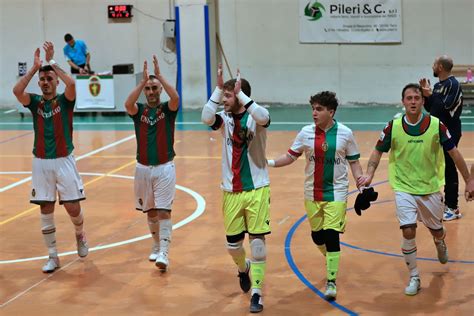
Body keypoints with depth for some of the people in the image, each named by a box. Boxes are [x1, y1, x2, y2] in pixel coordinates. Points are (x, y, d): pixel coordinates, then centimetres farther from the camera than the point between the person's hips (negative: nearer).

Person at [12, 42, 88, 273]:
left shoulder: (65, 101, -3)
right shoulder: (35, 102, 3)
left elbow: (71, 84, -25)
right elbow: (17, 90, -17)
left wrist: (51, 62, -17)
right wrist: (35, 67, -15)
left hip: (64, 161, -2)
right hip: (41, 162, 2)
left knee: (73, 207, -3)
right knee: (46, 210, 3)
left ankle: (80, 236, 30)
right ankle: (53, 257, 12)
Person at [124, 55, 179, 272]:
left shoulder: (167, 109, -2)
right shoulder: (139, 110, 3)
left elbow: (175, 97, -25)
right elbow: (128, 104, -21)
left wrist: (159, 74, -28)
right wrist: (143, 80, -28)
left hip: (165, 167, -3)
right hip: (143, 168, 3)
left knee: (164, 211, -10)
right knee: (150, 211, 15)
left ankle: (164, 254, -14)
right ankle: (156, 246, 33)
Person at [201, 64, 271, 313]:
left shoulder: (255, 118, -8)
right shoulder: (225, 118, 1)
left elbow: (263, 118, -33)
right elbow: (206, 118, -21)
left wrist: (240, 93, -29)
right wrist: (218, 88, -24)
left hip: (257, 189, -3)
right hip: (231, 191, 3)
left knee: (257, 239, -7)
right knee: (233, 243, 10)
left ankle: (256, 292, -1)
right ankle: (243, 268, 42)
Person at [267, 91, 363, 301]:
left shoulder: (345, 133, -6)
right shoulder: (306, 133, -2)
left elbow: (354, 161, 3)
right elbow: (291, 156, 4)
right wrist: (270, 163, -10)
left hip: (336, 192, -3)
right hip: (312, 193, 3)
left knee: (331, 235, -11)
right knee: (317, 235, 12)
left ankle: (331, 282, -3)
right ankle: (330, 259, 44)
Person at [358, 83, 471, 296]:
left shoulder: (436, 125, -11)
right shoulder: (393, 126, -10)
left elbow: (454, 153, -2)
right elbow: (378, 151, 2)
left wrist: (468, 180, 0)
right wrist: (369, 174, -14)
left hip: (430, 188, 1)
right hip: (404, 188, -1)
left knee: (436, 231, 16)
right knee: (408, 231, -13)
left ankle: (440, 242, 55)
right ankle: (414, 277, 5)